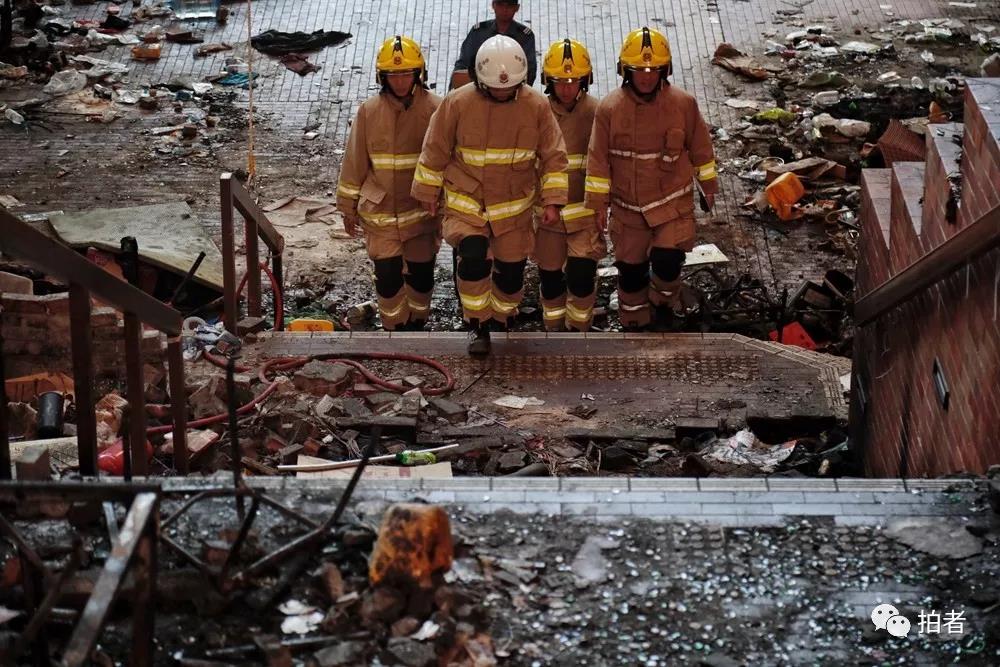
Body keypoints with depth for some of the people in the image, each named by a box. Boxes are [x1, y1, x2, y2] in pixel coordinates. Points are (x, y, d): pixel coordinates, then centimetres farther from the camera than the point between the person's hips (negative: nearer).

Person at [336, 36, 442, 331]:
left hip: (422, 209, 0)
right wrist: (349, 208, 7)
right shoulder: (369, 111, -5)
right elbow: (355, 162, 3)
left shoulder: (435, 108, -9)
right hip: (381, 210, 0)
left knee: (421, 273, 12)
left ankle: (416, 325, 32)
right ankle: (395, 329, 14)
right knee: (388, 274, -2)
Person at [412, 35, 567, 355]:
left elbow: (553, 156, -1)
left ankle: (504, 319, 37)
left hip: (514, 206, 2)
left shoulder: (537, 106, -9)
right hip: (466, 203, -2)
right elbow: (435, 151, -3)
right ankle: (477, 325, -5)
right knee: (473, 257, -23)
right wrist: (428, 193, 3)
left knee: (511, 268, 8)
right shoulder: (458, 103, -14)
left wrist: (552, 201, -5)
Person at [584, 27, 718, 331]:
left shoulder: (683, 104, -10)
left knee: (667, 260, -15)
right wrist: (598, 203, -4)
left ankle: (664, 301, 19)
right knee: (630, 268, 11)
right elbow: (598, 158, -5)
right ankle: (634, 325, 32)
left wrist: (708, 186, 11)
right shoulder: (609, 108, -11)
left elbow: (699, 147, 3)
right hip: (628, 206, 1)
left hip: (673, 201, -1)